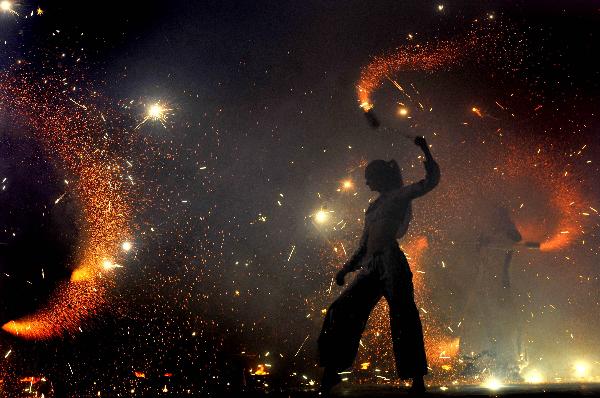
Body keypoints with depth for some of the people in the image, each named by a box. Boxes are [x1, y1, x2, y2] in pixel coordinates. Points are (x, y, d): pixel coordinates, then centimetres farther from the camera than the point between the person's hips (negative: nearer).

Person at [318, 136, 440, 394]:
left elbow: (431, 180, -9)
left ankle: (417, 381, 2)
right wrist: (347, 268, 20)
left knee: (403, 319, -6)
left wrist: (424, 149, -11)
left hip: (390, 261, -8)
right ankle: (331, 372, 14)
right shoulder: (374, 206, 24)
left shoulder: (400, 195, 4)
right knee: (342, 312, 5)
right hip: (372, 266, 8)